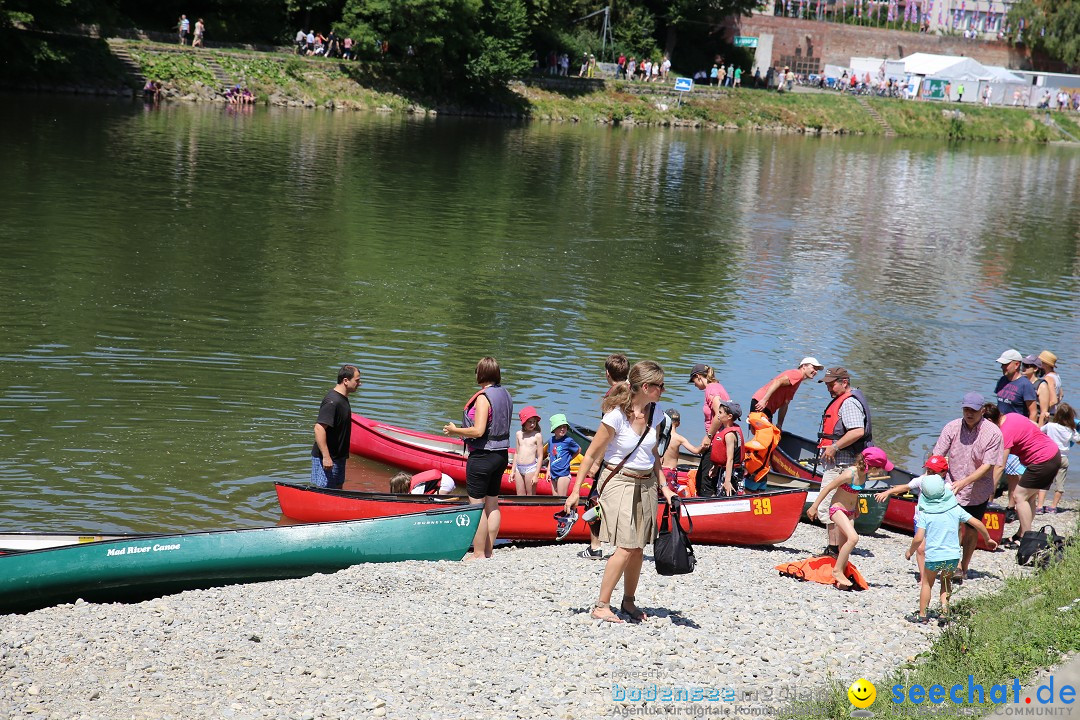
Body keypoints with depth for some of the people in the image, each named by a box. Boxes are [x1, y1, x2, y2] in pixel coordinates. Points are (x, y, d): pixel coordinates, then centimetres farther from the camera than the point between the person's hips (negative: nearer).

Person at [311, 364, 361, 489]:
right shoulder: (332, 401, -22)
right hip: (327, 458, -10)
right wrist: (326, 457, -28)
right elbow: (319, 428, -28)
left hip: (338, 456, 10)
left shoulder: (342, 398, 10)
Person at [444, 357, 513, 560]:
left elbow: (478, 431, -24)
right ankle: (488, 551, 20)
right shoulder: (505, 395, 7)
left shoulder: (483, 397, -18)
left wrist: (455, 430, -9)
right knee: (492, 504, 14)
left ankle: (478, 554, 2)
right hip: (501, 454, 9)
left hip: (482, 456, -9)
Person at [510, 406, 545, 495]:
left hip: (530, 468, -5)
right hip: (519, 468, 5)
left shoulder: (537, 436, -7)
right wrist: (513, 470, 16)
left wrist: (536, 475, -11)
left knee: (531, 496, 0)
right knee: (520, 496, 7)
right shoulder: (519, 434, 8)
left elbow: (540, 456, -7)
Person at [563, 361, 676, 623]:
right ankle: (601, 606, -7)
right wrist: (575, 491, -9)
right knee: (626, 547, -14)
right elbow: (592, 455, -10)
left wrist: (663, 486, 12)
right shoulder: (616, 415, -16)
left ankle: (629, 601, 23)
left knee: (638, 548, 6)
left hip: (646, 484, 6)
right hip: (619, 482, -6)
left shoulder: (655, 413, 3)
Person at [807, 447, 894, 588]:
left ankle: (840, 578, 15)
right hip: (838, 509, -8)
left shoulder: (863, 473, -3)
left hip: (850, 511, 8)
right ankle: (837, 570, -13)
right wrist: (814, 507, -14)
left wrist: (856, 507, 28)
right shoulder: (850, 474, -27)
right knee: (853, 538, -24)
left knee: (844, 547, 8)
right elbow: (828, 488, -19)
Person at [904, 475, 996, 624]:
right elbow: (977, 523, 2)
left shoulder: (924, 513, -9)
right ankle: (945, 607, 9)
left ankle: (922, 615, 23)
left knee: (927, 583, 18)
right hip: (953, 555, 3)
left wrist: (910, 551, 3)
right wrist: (988, 539, 17)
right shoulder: (955, 508, 0)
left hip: (933, 557, -3)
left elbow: (919, 538, -15)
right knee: (946, 580, 26)